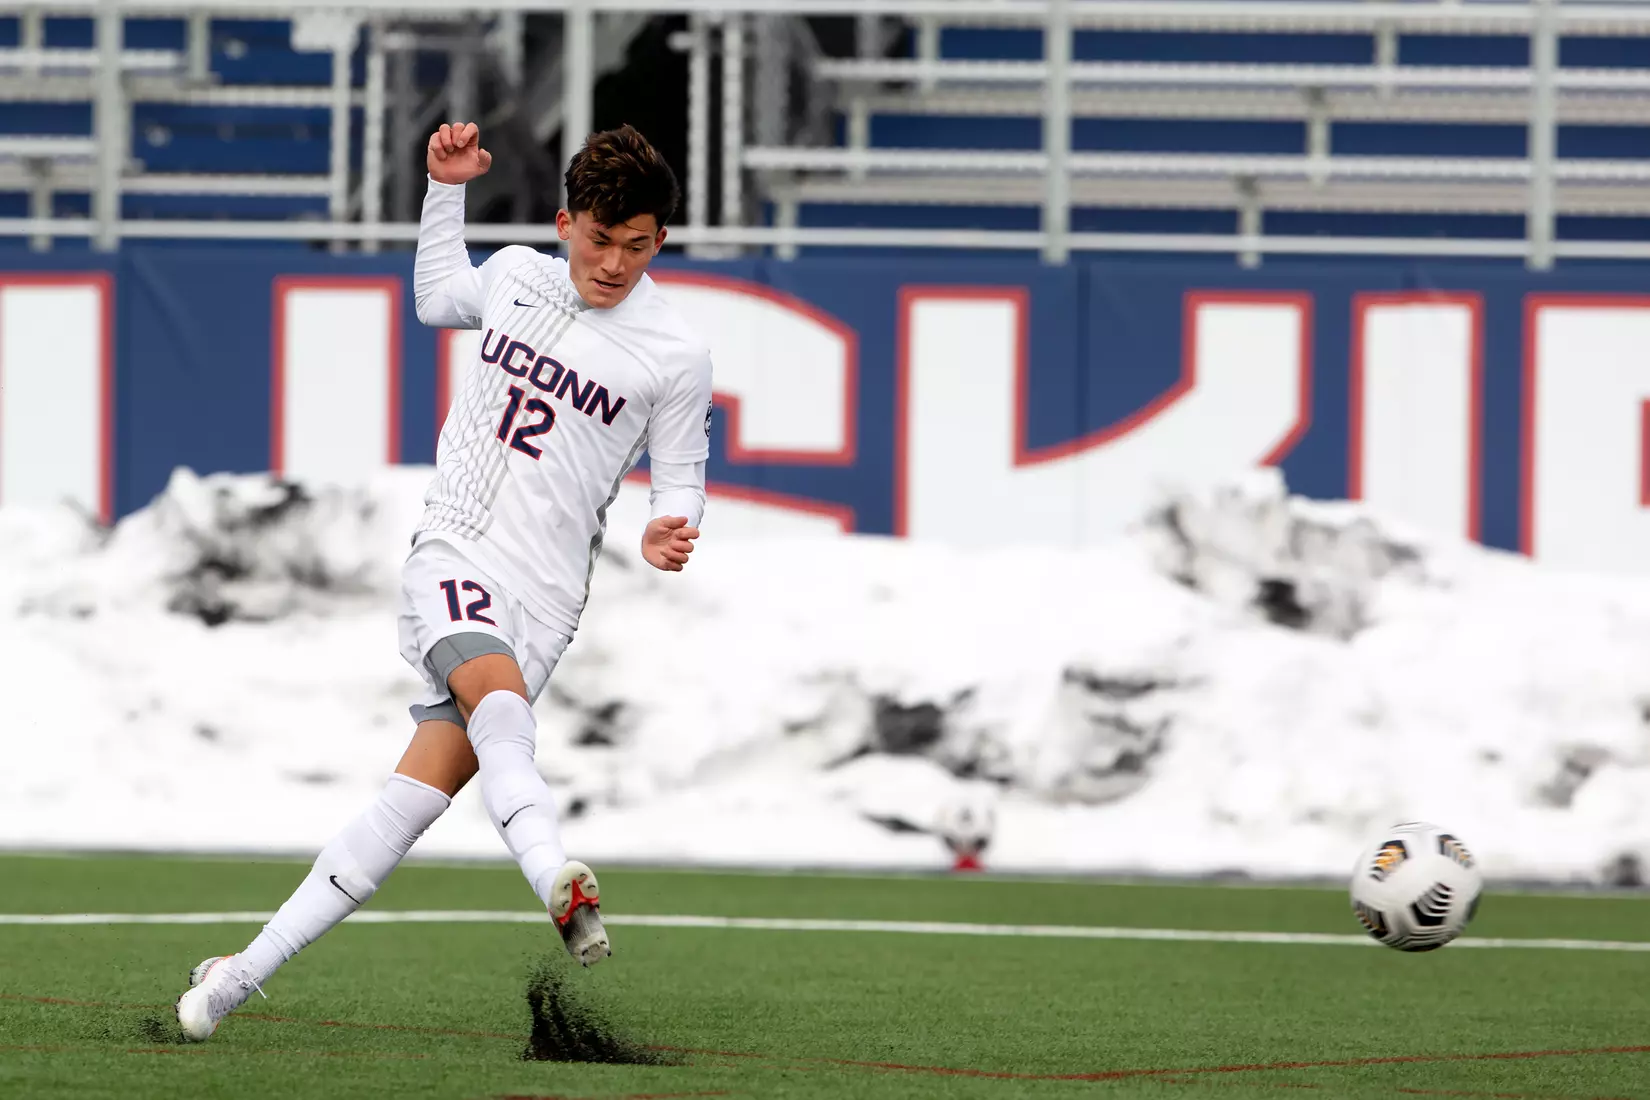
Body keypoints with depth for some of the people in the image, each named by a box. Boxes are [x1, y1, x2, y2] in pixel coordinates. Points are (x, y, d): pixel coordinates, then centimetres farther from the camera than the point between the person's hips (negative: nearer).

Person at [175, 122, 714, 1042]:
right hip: (453, 554, 1)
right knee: (500, 703, -32)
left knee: (418, 797, -9)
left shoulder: (676, 355, -1)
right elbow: (438, 296, 33)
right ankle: (560, 884, -57)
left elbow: (682, 480, 6)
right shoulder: (517, 274, 10)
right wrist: (447, 188, 23)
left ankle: (240, 977, -3)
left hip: (544, 592, -1)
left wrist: (670, 532, -16)